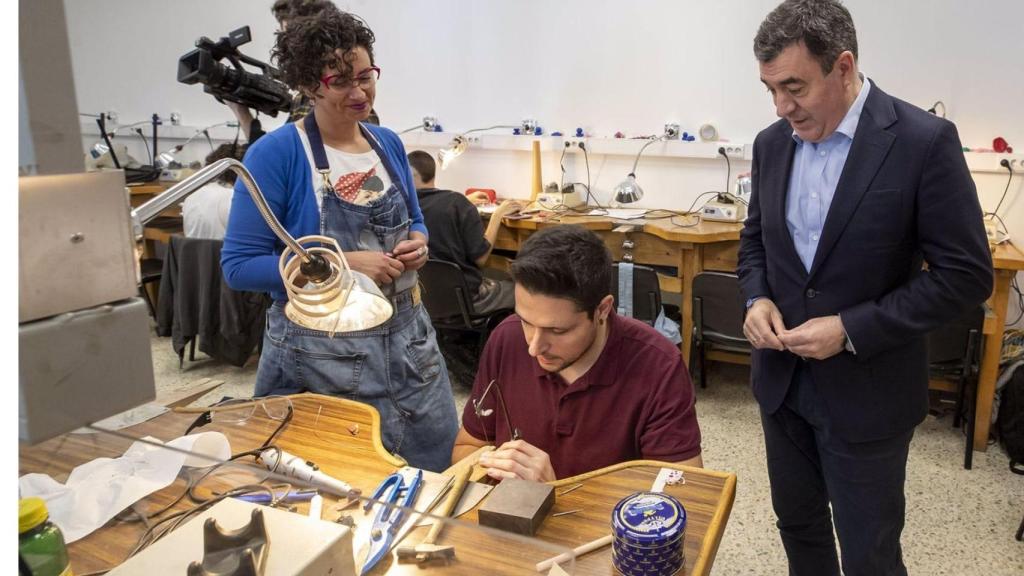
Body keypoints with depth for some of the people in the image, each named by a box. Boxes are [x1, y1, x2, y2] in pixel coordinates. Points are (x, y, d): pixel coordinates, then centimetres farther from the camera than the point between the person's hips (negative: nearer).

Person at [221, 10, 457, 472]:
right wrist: (341, 264, -22)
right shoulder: (275, 154, -13)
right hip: (323, 348, -5)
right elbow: (239, 265, -14)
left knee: (437, 469, 15)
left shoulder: (388, 143, 5)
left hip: (407, 333, 6)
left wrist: (417, 243, -6)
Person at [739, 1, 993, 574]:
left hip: (867, 394, -5)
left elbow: (967, 274, -14)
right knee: (798, 526, 22)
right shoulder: (772, 143, 1)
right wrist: (757, 297, -7)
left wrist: (852, 330, -21)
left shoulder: (924, 141, -15)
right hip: (782, 381, 5)